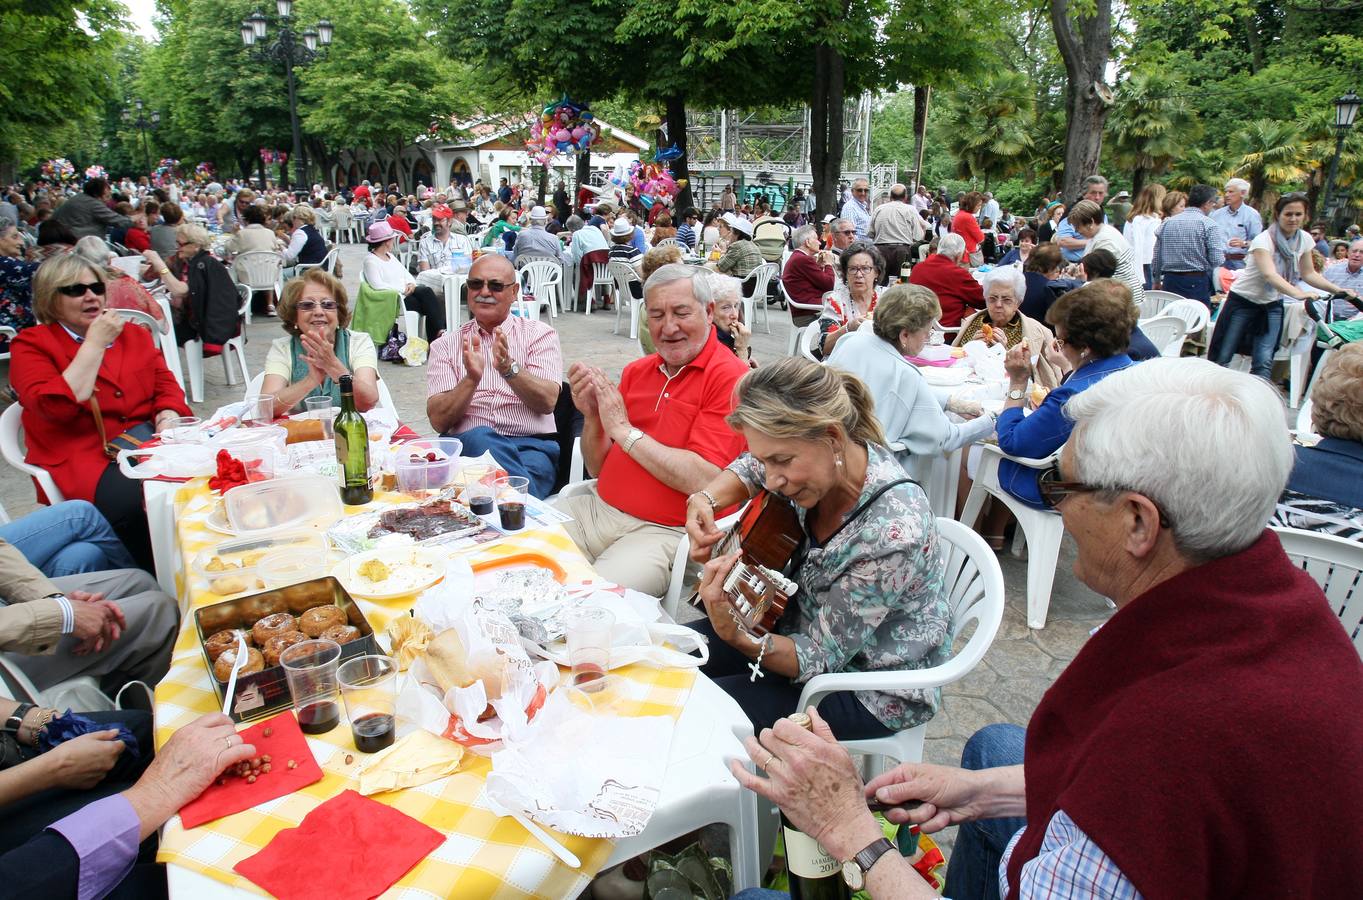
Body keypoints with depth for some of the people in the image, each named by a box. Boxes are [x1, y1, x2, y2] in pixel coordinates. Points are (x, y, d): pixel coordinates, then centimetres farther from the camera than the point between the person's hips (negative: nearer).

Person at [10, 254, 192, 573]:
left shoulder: (134, 335, 21)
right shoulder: (31, 344, 5)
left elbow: (166, 386, 15)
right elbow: (56, 406, -12)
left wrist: (167, 421, -7)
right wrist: (95, 343, -7)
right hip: (85, 457, -4)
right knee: (140, 503, -35)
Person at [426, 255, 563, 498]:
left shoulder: (540, 334, 12)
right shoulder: (445, 346, 15)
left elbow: (547, 401, -4)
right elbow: (439, 421, 2)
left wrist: (510, 369, -21)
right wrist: (471, 379, -15)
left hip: (532, 444, -2)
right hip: (465, 444, 2)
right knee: (479, 437, -34)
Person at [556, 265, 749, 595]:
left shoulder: (731, 378, -10)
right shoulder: (636, 371, 11)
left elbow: (703, 480, -20)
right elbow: (600, 468, 14)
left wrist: (623, 429, -14)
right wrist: (592, 417, -7)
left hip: (662, 530, -7)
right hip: (598, 508, 7)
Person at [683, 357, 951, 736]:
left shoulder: (892, 534, -36)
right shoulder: (819, 460, -16)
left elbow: (821, 656, -26)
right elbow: (749, 468, 8)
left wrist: (734, 635, -43)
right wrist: (704, 500, -13)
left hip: (873, 695, -7)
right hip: (806, 626, 7)